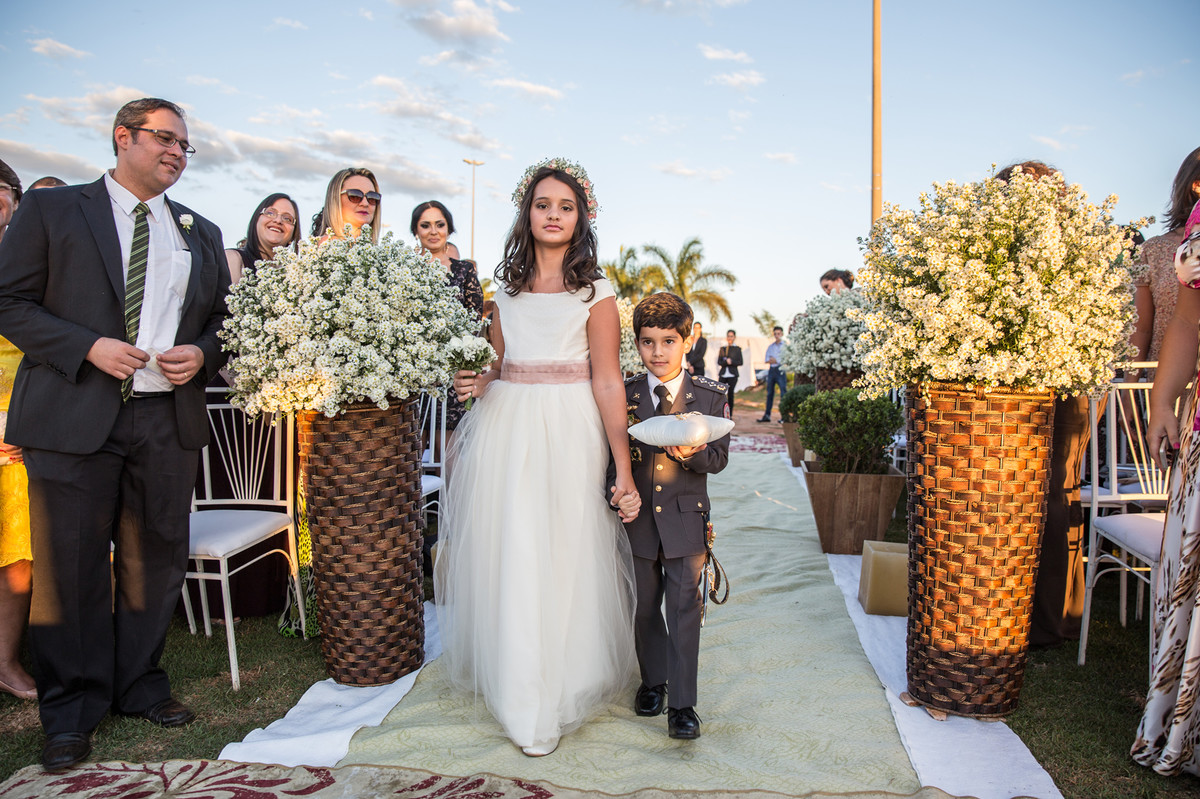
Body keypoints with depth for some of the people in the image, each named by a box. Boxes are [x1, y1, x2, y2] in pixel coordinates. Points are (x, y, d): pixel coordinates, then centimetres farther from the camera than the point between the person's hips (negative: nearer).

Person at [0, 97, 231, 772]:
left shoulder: (202, 233, 16)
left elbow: (225, 321, 16)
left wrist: (201, 354, -4)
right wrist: (88, 346, -13)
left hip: (169, 420, 3)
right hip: (75, 418, -3)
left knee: (156, 559, 10)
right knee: (71, 565, 2)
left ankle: (140, 684, 27)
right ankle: (73, 710, 18)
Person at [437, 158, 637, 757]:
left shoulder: (595, 293, -2)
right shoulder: (506, 287, 12)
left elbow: (608, 382, -8)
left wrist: (624, 467, -12)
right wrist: (476, 382, -3)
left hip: (568, 433, -4)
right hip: (505, 429, 4)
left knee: (562, 556, 2)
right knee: (507, 555, 9)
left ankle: (555, 697, 20)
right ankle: (512, 678, 31)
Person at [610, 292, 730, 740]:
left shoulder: (710, 396, -3)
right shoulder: (623, 395, 0)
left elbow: (719, 458, -5)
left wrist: (691, 453, -26)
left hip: (686, 518, -2)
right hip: (638, 518, 2)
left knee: (684, 608, 0)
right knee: (645, 607, 14)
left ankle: (682, 704, 10)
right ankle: (653, 680, 36)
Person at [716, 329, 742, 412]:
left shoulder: (737, 349, 7)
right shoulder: (722, 349, 13)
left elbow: (740, 362, 1)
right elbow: (719, 362, 5)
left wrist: (732, 361, -15)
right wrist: (726, 362, -13)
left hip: (732, 375, -2)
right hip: (723, 374, 2)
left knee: (730, 394, -2)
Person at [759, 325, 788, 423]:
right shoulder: (770, 346, 19)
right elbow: (767, 360, 11)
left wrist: (776, 360, -5)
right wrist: (771, 360, -9)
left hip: (780, 370, -5)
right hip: (771, 370, 5)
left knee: (783, 393, -8)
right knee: (769, 392, 6)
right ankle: (767, 415, 8)